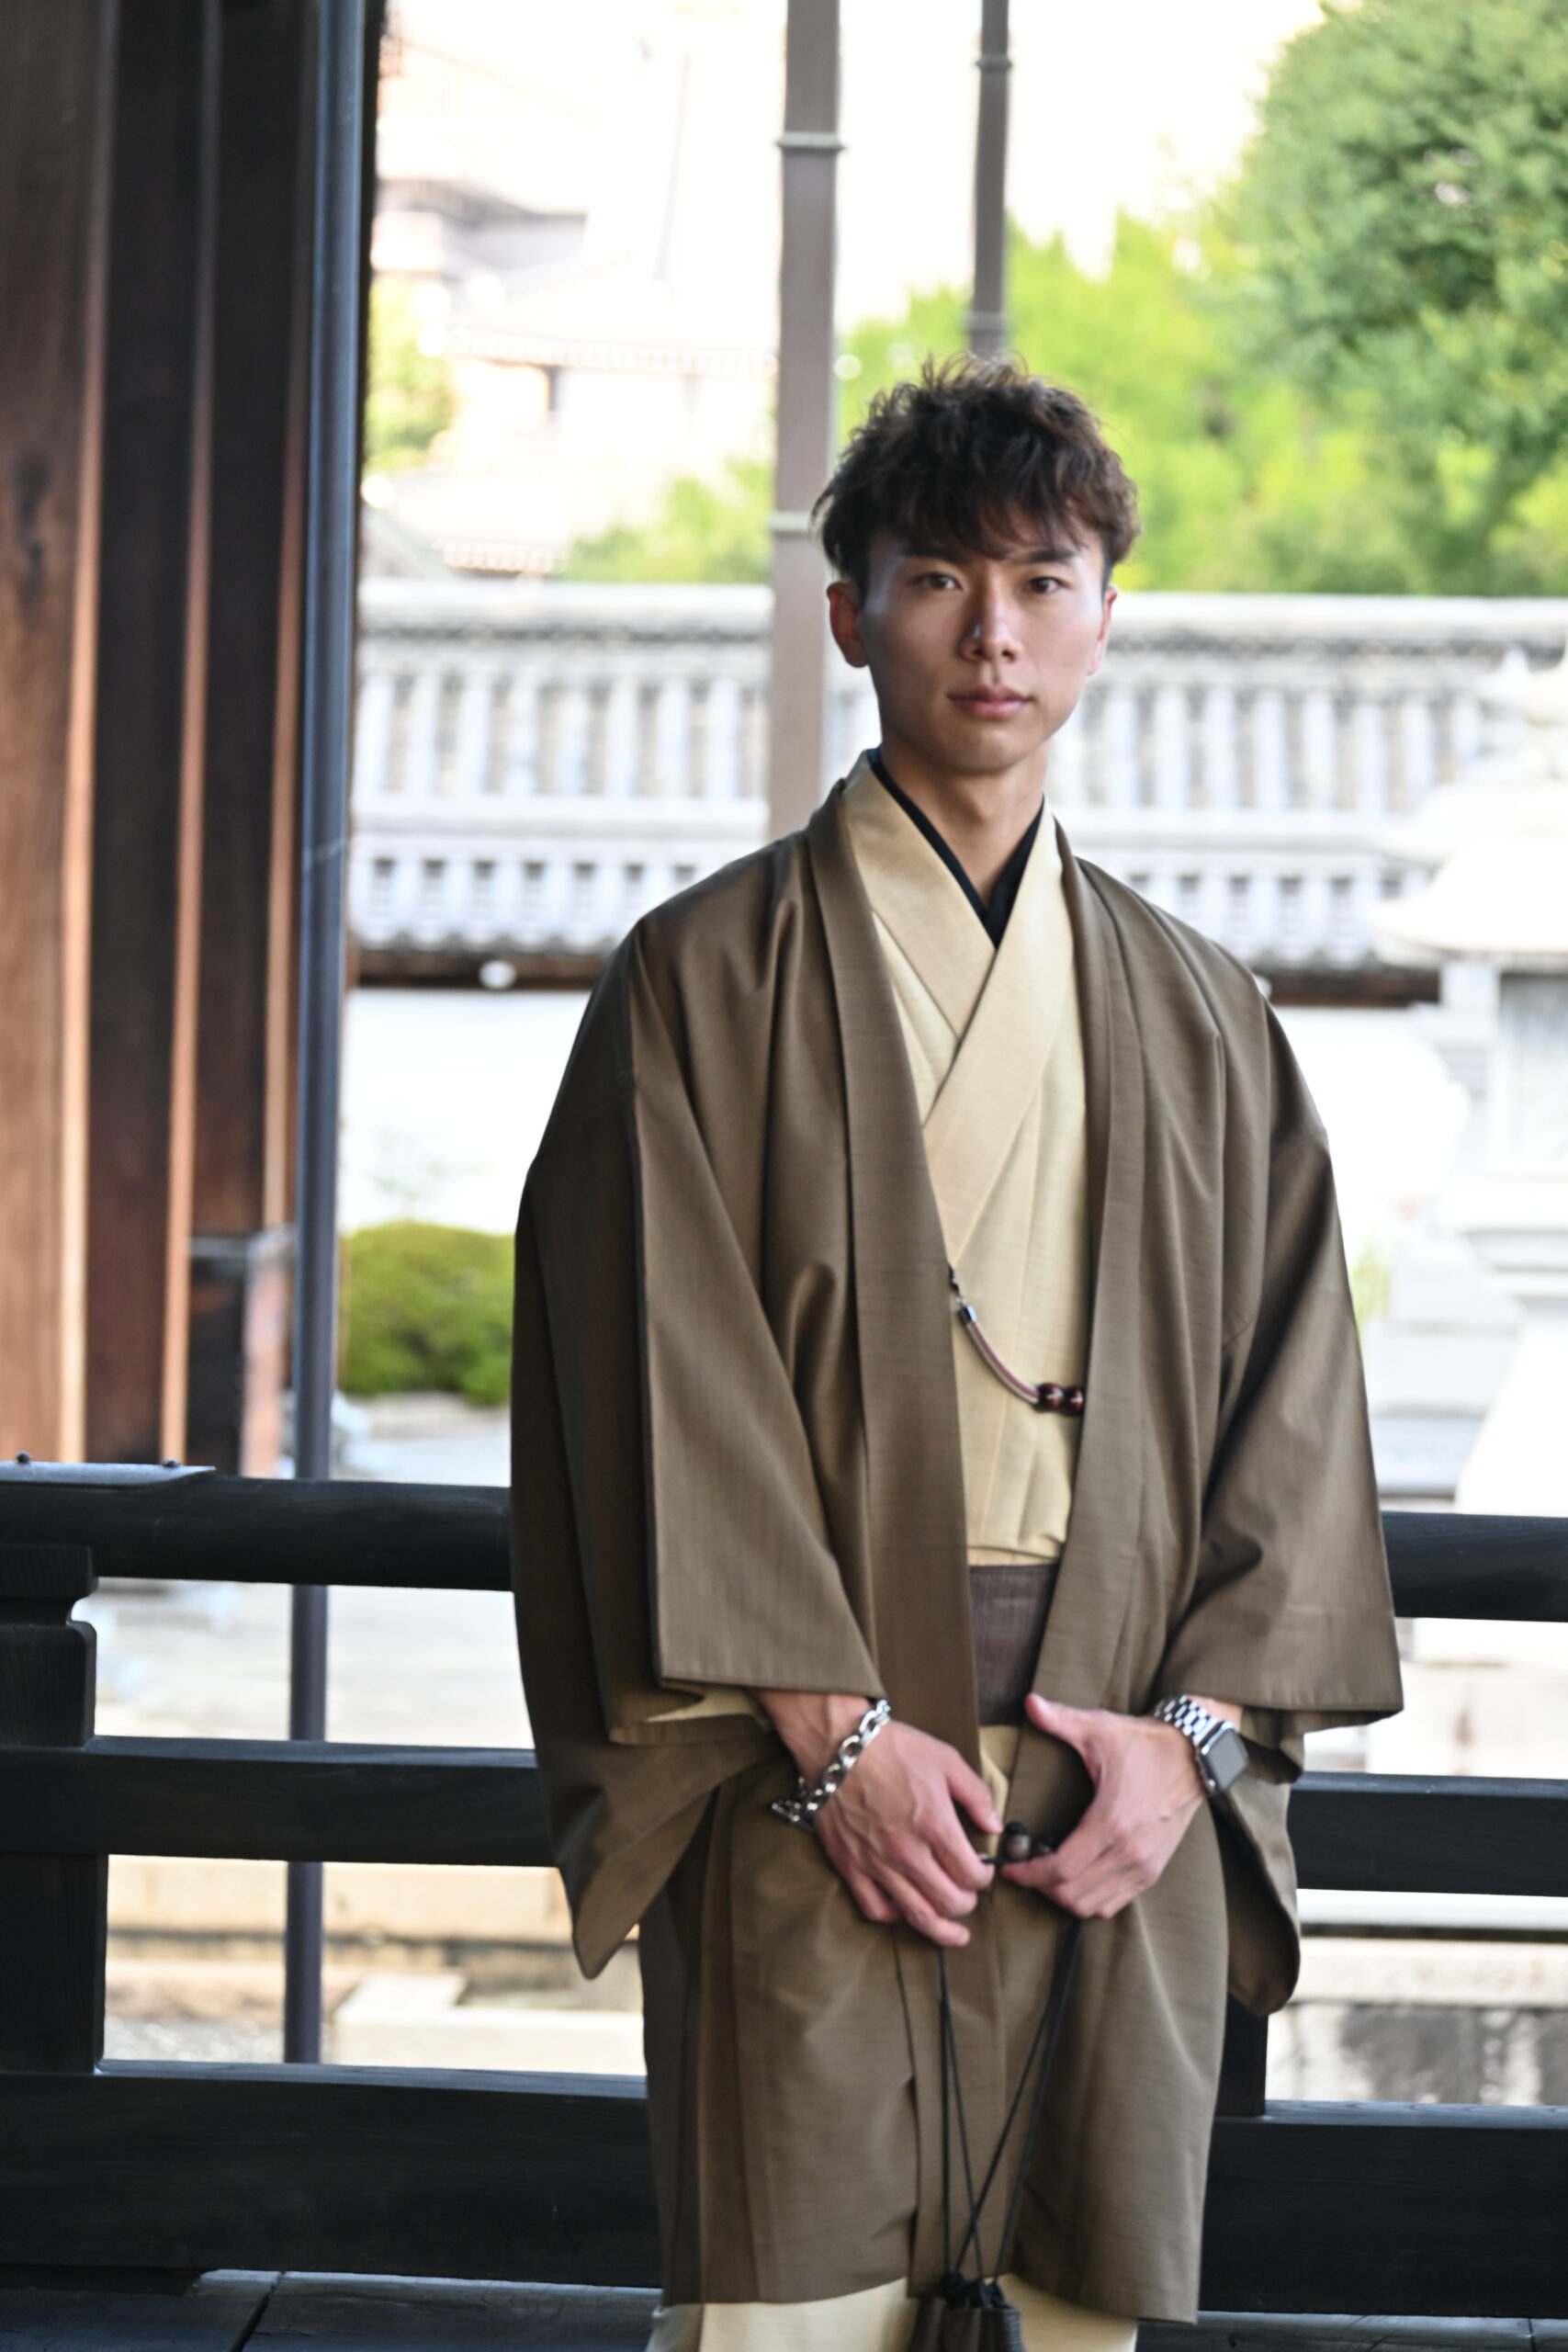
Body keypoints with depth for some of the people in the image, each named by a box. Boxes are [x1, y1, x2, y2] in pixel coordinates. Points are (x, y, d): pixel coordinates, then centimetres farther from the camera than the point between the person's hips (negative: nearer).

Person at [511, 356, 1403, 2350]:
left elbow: (1288, 1396, 10)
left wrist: (1196, 1723, -3)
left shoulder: (1194, 1018, 14)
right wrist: (834, 1730, -13)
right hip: (815, 1792, -3)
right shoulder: (709, 976, 2)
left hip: (1119, 1806, 3)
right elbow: (668, 1374, -5)